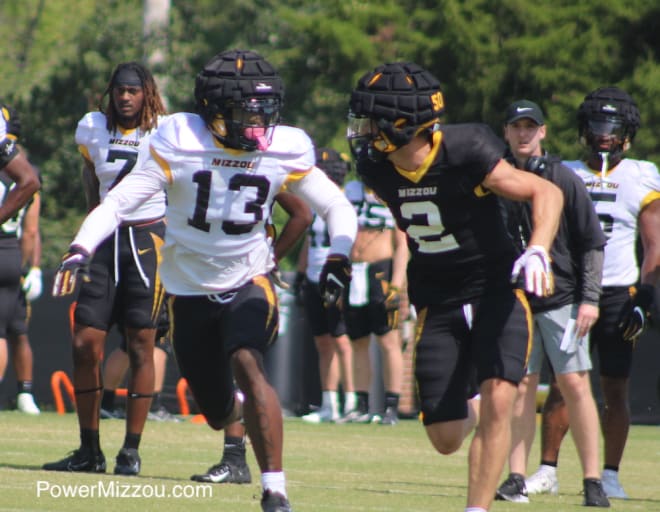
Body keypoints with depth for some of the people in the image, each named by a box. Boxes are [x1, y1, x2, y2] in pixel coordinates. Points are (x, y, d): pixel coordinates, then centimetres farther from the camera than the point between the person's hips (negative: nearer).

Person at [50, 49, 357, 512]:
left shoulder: (285, 151, -10)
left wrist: (339, 256, -20)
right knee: (219, 413, 9)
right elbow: (119, 201, -17)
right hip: (191, 287, 1)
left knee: (247, 364, -30)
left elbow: (337, 207, -1)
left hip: (249, 281, -1)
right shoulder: (181, 144, -15)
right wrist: (81, 249, -32)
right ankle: (242, 424, 50)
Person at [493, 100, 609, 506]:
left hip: (562, 299, -3)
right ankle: (517, 479, 3)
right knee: (520, 386, 1)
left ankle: (593, 480, -3)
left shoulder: (565, 180, -1)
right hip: (513, 299, 3)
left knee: (575, 384, -7)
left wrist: (590, 298, -8)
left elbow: (592, 243, -1)